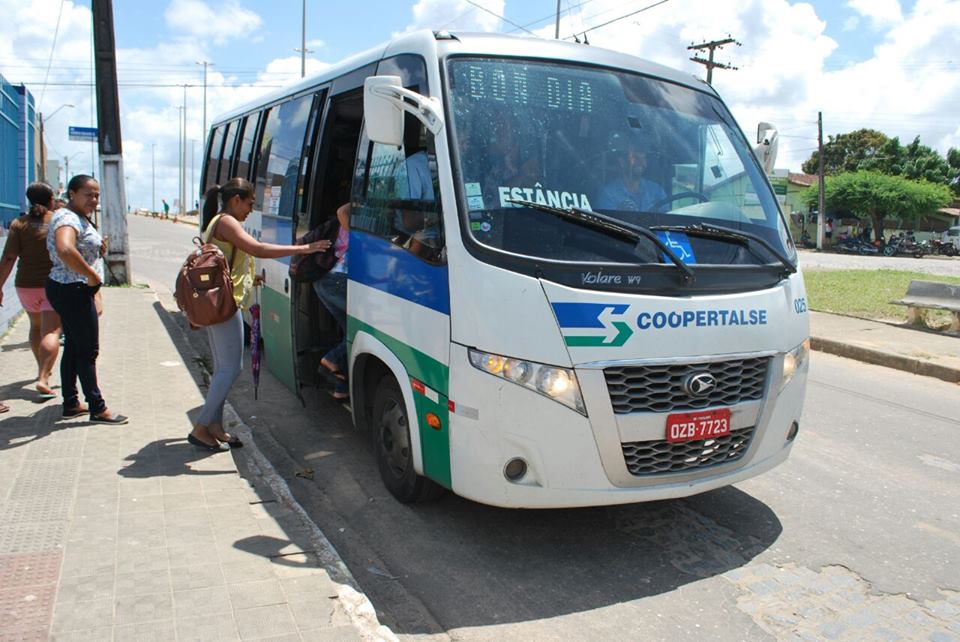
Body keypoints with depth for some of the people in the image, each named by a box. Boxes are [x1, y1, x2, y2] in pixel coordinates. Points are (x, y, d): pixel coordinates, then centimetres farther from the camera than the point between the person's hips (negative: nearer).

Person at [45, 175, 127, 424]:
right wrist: (92, 275, -27)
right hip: (72, 291, -11)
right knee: (87, 350, -4)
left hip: (74, 291, 11)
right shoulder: (68, 218, -18)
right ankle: (97, 409, 3)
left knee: (73, 346, 15)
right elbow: (64, 250, -38)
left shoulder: (80, 219, 14)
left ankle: (71, 404, 25)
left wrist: (99, 249, 6)